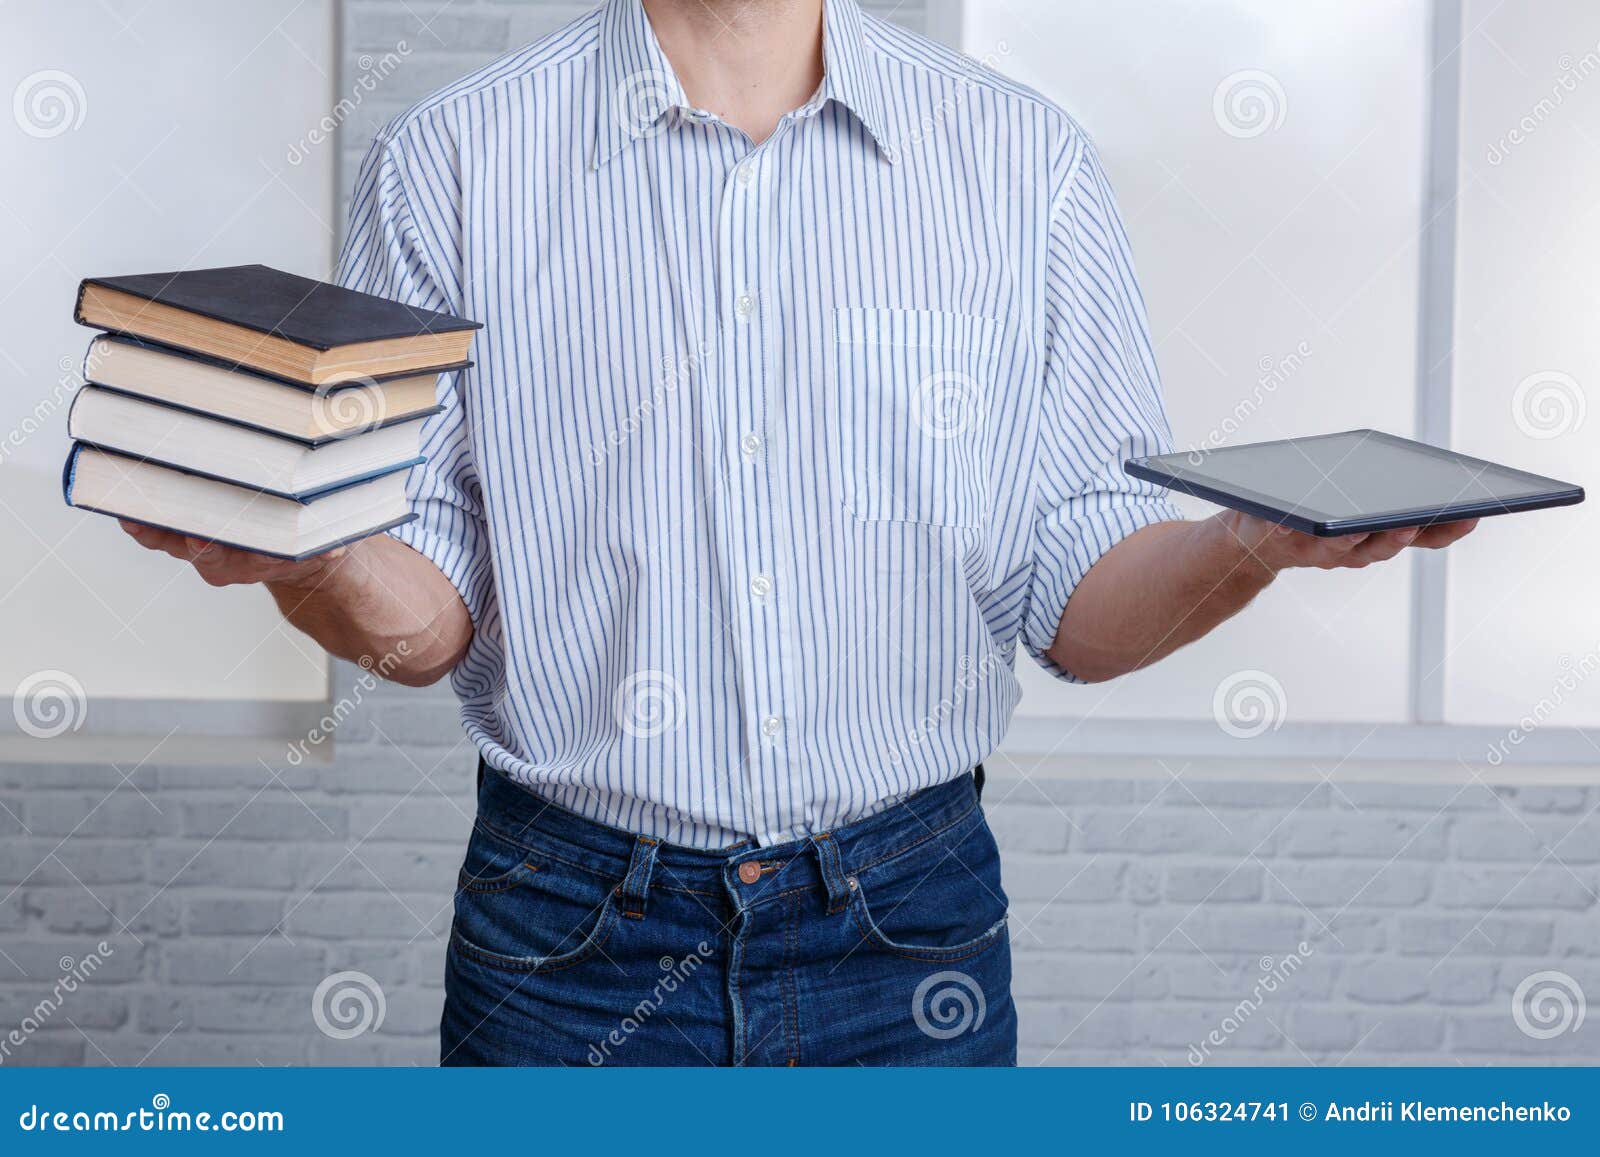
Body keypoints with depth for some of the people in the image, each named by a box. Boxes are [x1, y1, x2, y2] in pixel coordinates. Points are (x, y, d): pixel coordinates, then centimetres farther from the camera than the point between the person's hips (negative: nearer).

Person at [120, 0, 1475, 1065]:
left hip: (910, 934, 1)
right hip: (570, 940, 0)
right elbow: (426, 617, -4)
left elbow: (1072, 600, 1)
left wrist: (1253, 543, -19)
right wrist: (300, 550, -25)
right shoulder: (452, 159, -2)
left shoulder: (1029, 163, 2)